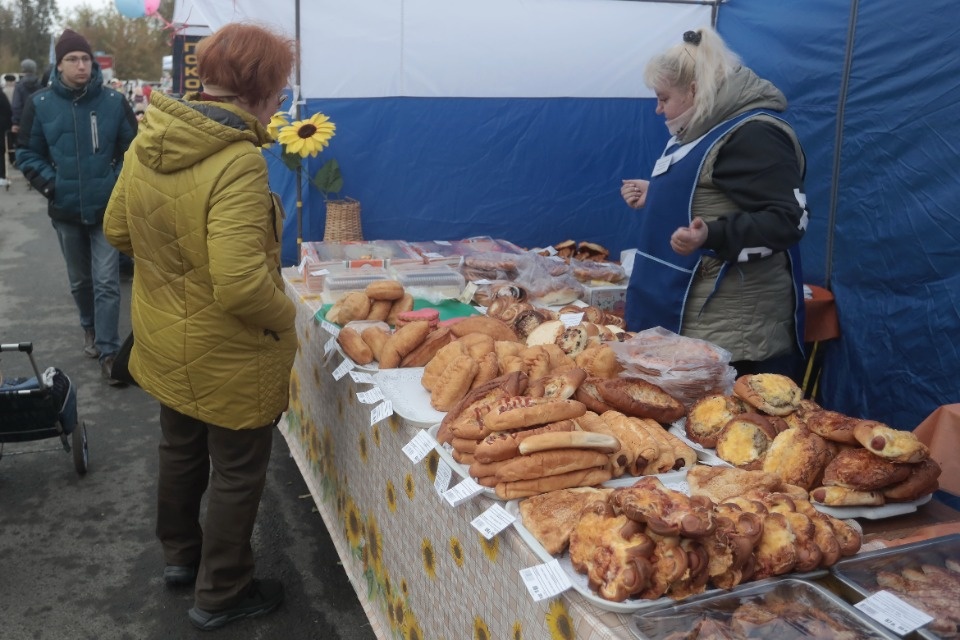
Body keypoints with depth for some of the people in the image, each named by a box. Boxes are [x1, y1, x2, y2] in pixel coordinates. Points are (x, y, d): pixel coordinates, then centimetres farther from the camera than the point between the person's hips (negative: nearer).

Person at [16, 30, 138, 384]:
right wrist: (50, 184, -9)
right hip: (65, 209, 2)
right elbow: (27, 153, 3)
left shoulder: (114, 102, -6)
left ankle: (108, 351, 1)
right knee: (80, 279, 18)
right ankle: (89, 328, 41)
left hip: (107, 208, -1)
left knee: (106, 282, -4)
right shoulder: (39, 104, -5)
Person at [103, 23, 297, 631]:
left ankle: (181, 555, 50)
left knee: (181, 451, 27)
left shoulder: (149, 138, -5)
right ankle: (221, 594, 32)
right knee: (238, 473, 14)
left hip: (165, 344, 8)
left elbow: (118, 229, 6)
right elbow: (242, 286, -35)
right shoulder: (238, 161, -30)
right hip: (227, 358, -8)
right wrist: (287, 318, -17)